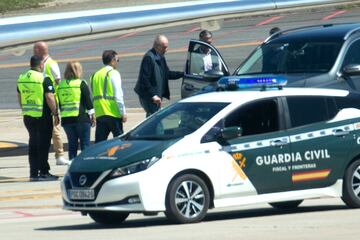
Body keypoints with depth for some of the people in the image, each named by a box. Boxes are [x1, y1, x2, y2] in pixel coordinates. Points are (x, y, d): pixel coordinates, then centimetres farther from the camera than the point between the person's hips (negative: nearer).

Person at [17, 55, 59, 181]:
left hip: (28, 117, 6)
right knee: (43, 144, 0)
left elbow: (20, 98, 16)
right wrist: (56, 114, -10)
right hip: (43, 116, -6)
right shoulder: (44, 79, -13)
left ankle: (34, 173, 13)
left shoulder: (21, 79, 8)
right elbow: (50, 98, -18)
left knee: (33, 144, 13)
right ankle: (43, 172, 0)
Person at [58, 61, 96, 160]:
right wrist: (93, 116, 2)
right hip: (81, 118, -4)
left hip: (66, 119, 5)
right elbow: (88, 101, -6)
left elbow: (59, 104, 12)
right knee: (85, 144, 0)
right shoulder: (81, 84, -6)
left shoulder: (60, 85, 8)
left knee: (72, 144, 10)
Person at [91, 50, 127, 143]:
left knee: (99, 142, 5)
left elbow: (94, 95, 15)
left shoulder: (95, 75, 15)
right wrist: (123, 112, -9)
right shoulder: (113, 73, -5)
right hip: (113, 113, -6)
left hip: (99, 113, 6)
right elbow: (118, 95, -11)